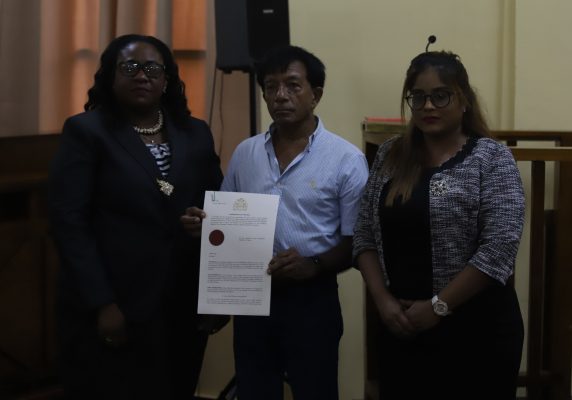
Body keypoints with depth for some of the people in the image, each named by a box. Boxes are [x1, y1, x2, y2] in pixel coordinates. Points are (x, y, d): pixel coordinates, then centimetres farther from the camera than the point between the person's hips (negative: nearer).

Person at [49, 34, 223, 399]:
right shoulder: (86, 131, -3)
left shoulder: (196, 134, 10)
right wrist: (101, 304, -15)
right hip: (113, 309, -4)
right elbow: (70, 222, -9)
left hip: (185, 308, 4)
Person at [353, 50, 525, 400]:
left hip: (475, 328, -4)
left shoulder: (491, 158, -7)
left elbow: (499, 247, -16)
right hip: (402, 326, 4)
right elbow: (365, 235, 7)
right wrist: (383, 299, -6)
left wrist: (437, 306, -15)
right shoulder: (390, 156, 7)